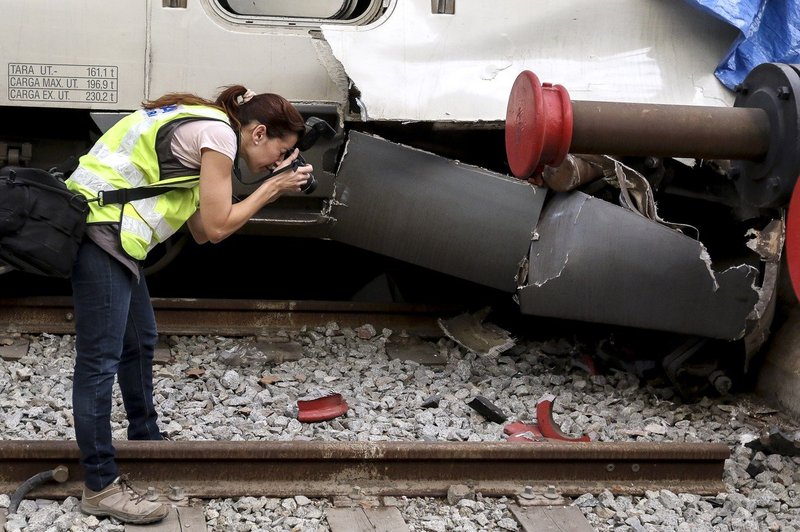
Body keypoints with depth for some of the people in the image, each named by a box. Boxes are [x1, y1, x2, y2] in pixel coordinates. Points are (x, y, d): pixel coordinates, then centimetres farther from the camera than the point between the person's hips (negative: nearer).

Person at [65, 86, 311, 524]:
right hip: (100, 230, -11)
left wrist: (271, 185, 13)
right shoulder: (219, 132, -9)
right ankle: (101, 487, -3)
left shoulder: (200, 126, 21)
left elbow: (201, 231, 16)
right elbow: (216, 228, -11)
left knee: (140, 340, 23)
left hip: (103, 229, 11)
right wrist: (273, 187, 0)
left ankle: (145, 439, 40)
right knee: (100, 359, -7)